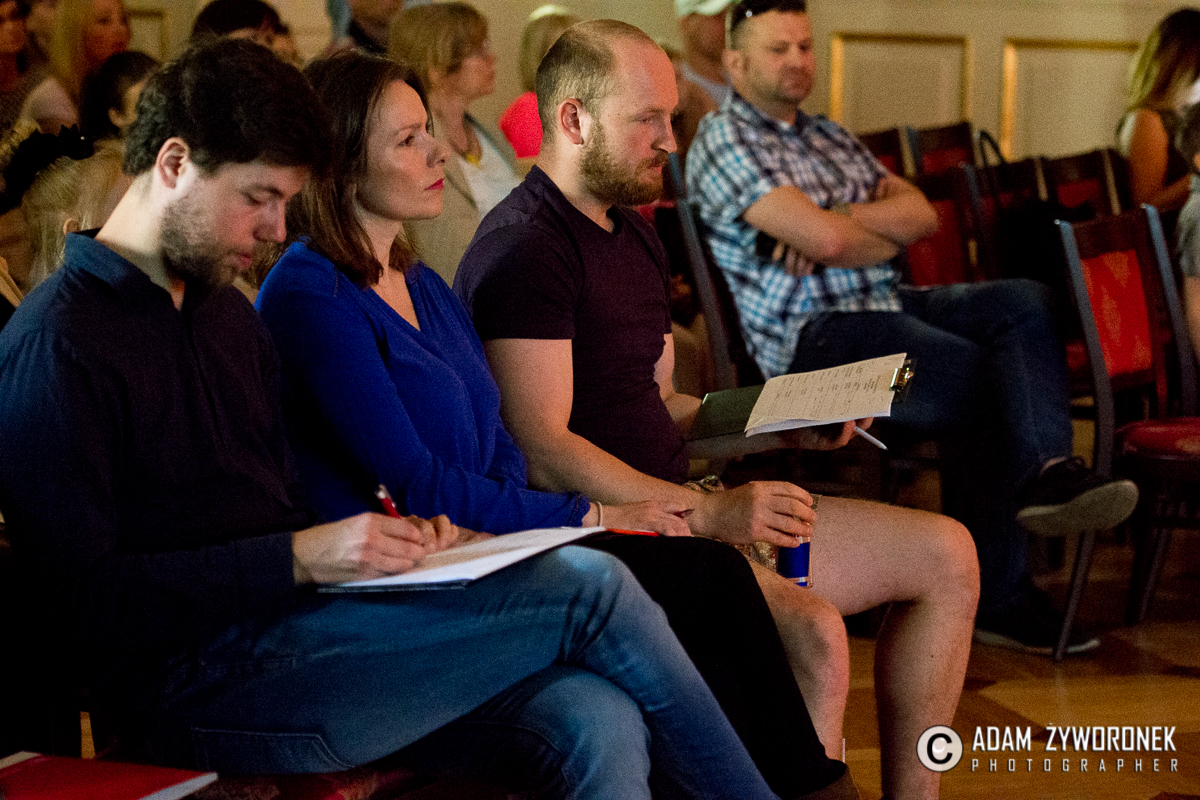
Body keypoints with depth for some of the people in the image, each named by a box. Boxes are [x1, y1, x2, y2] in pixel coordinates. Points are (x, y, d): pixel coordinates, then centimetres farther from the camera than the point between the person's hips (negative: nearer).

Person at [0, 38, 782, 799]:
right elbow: (78, 602, -16)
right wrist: (301, 558, -19)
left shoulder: (231, 315, 21)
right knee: (591, 588, -15)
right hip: (194, 683, -8)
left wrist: (390, 535, 2)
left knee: (595, 724, -20)